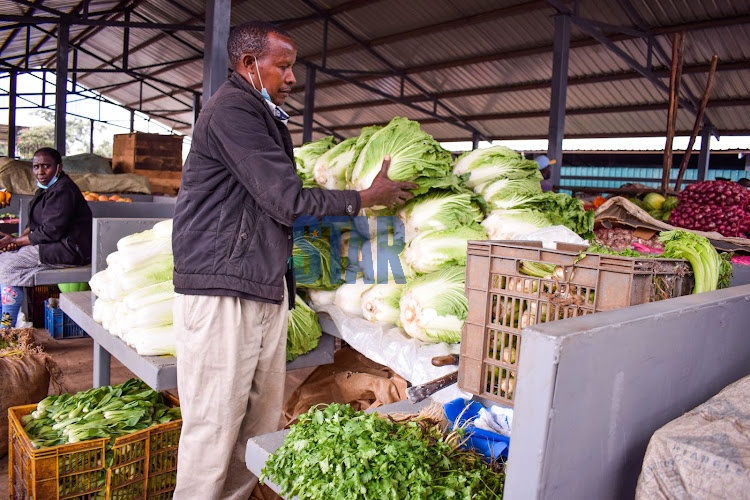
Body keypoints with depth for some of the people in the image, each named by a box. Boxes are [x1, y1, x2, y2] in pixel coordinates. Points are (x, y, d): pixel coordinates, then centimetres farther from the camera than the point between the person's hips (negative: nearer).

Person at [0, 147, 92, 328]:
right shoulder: (46, 189, 16)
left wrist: (15, 241, -11)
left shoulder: (62, 191, -18)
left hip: (70, 250, -11)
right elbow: (35, 225, 17)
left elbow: (50, 232, -21)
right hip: (58, 246, 11)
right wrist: (17, 240, -2)